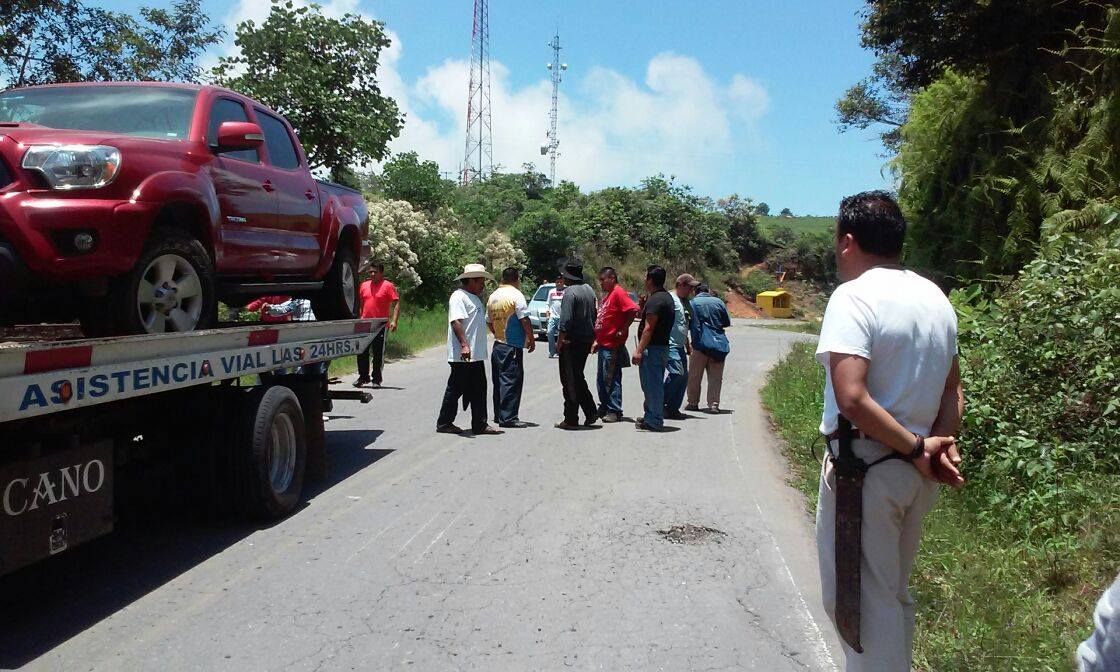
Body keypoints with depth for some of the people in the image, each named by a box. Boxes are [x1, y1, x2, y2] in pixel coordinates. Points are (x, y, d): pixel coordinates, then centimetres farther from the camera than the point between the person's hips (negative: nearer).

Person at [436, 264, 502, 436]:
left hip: (476, 355, 10)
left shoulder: (474, 298, 19)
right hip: (462, 356, -10)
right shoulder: (459, 296, -12)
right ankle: (444, 423, 11)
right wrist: (464, 344, -31)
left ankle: (480, 424, 15)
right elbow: (456, 321, -23)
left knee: (478, 390, 10)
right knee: (455, 389, 0)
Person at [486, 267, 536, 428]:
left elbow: (489, 321, 18)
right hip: (513, 346, -8)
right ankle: (508, 418, -6)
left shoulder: (493, 296, 12)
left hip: (497, 343, 8)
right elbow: (524, 320, -15)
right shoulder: (516, 295, -11)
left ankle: (499, 414, 22)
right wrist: (531, 339, -6)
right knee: (511, 381, -5)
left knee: (499, 380, 15)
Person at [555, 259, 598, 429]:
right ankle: (590, 413, 18)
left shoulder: (570, 292, -16)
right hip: (587, 340, 8)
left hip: (572, 342, -8)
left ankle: (571, 420, 4)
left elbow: (565, 320, -21)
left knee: (569, 381, -1)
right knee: (579, 377, 20)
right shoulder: (589, 290, 10)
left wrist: (559, 342, -14)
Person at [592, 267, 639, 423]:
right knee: (601, 379, 14)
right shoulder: (606, 295, 19)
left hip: (613, 346, -10)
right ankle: (604, 408, 23)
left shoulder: (618, 292, -11)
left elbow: (633, 310, -24)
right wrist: (597, 341, 20)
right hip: (603, 345, 10)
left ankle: (614, 411, 0)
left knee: (612, 379, -6)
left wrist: (623, 330, -19)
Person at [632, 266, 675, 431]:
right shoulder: (667, 297, 16)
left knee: (651, 385, -5)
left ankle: (654, 421, -2)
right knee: (656, 384, 17)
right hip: (664, 346, 10)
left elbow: (649, 328, -22)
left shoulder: (654, 299, -16)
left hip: (652, 348, -10)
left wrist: (639, 350, -22)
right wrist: (643, 305, 13)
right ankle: (652, 417, 26)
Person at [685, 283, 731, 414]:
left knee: (694, 376, 9)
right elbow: (727, 323, 12)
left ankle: (693, 403, 16)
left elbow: (687, 324, -5)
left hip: (700, 344, -2)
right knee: (715, 377, 6)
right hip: (719, 344, 2)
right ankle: (713, 405, 3)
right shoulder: (718, 301, 5)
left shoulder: (692, 303, -1)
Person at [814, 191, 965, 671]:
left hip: (864, 469, -8)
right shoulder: (936, 299, 10)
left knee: (857, 599, 5)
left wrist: (917, 449, -17)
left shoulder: (854, 296, -16)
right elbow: (953, 392, 14)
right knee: (894, 593, 23)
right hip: (916, 473, 8)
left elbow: (852, 398, -27)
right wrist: (939, 444, 0)